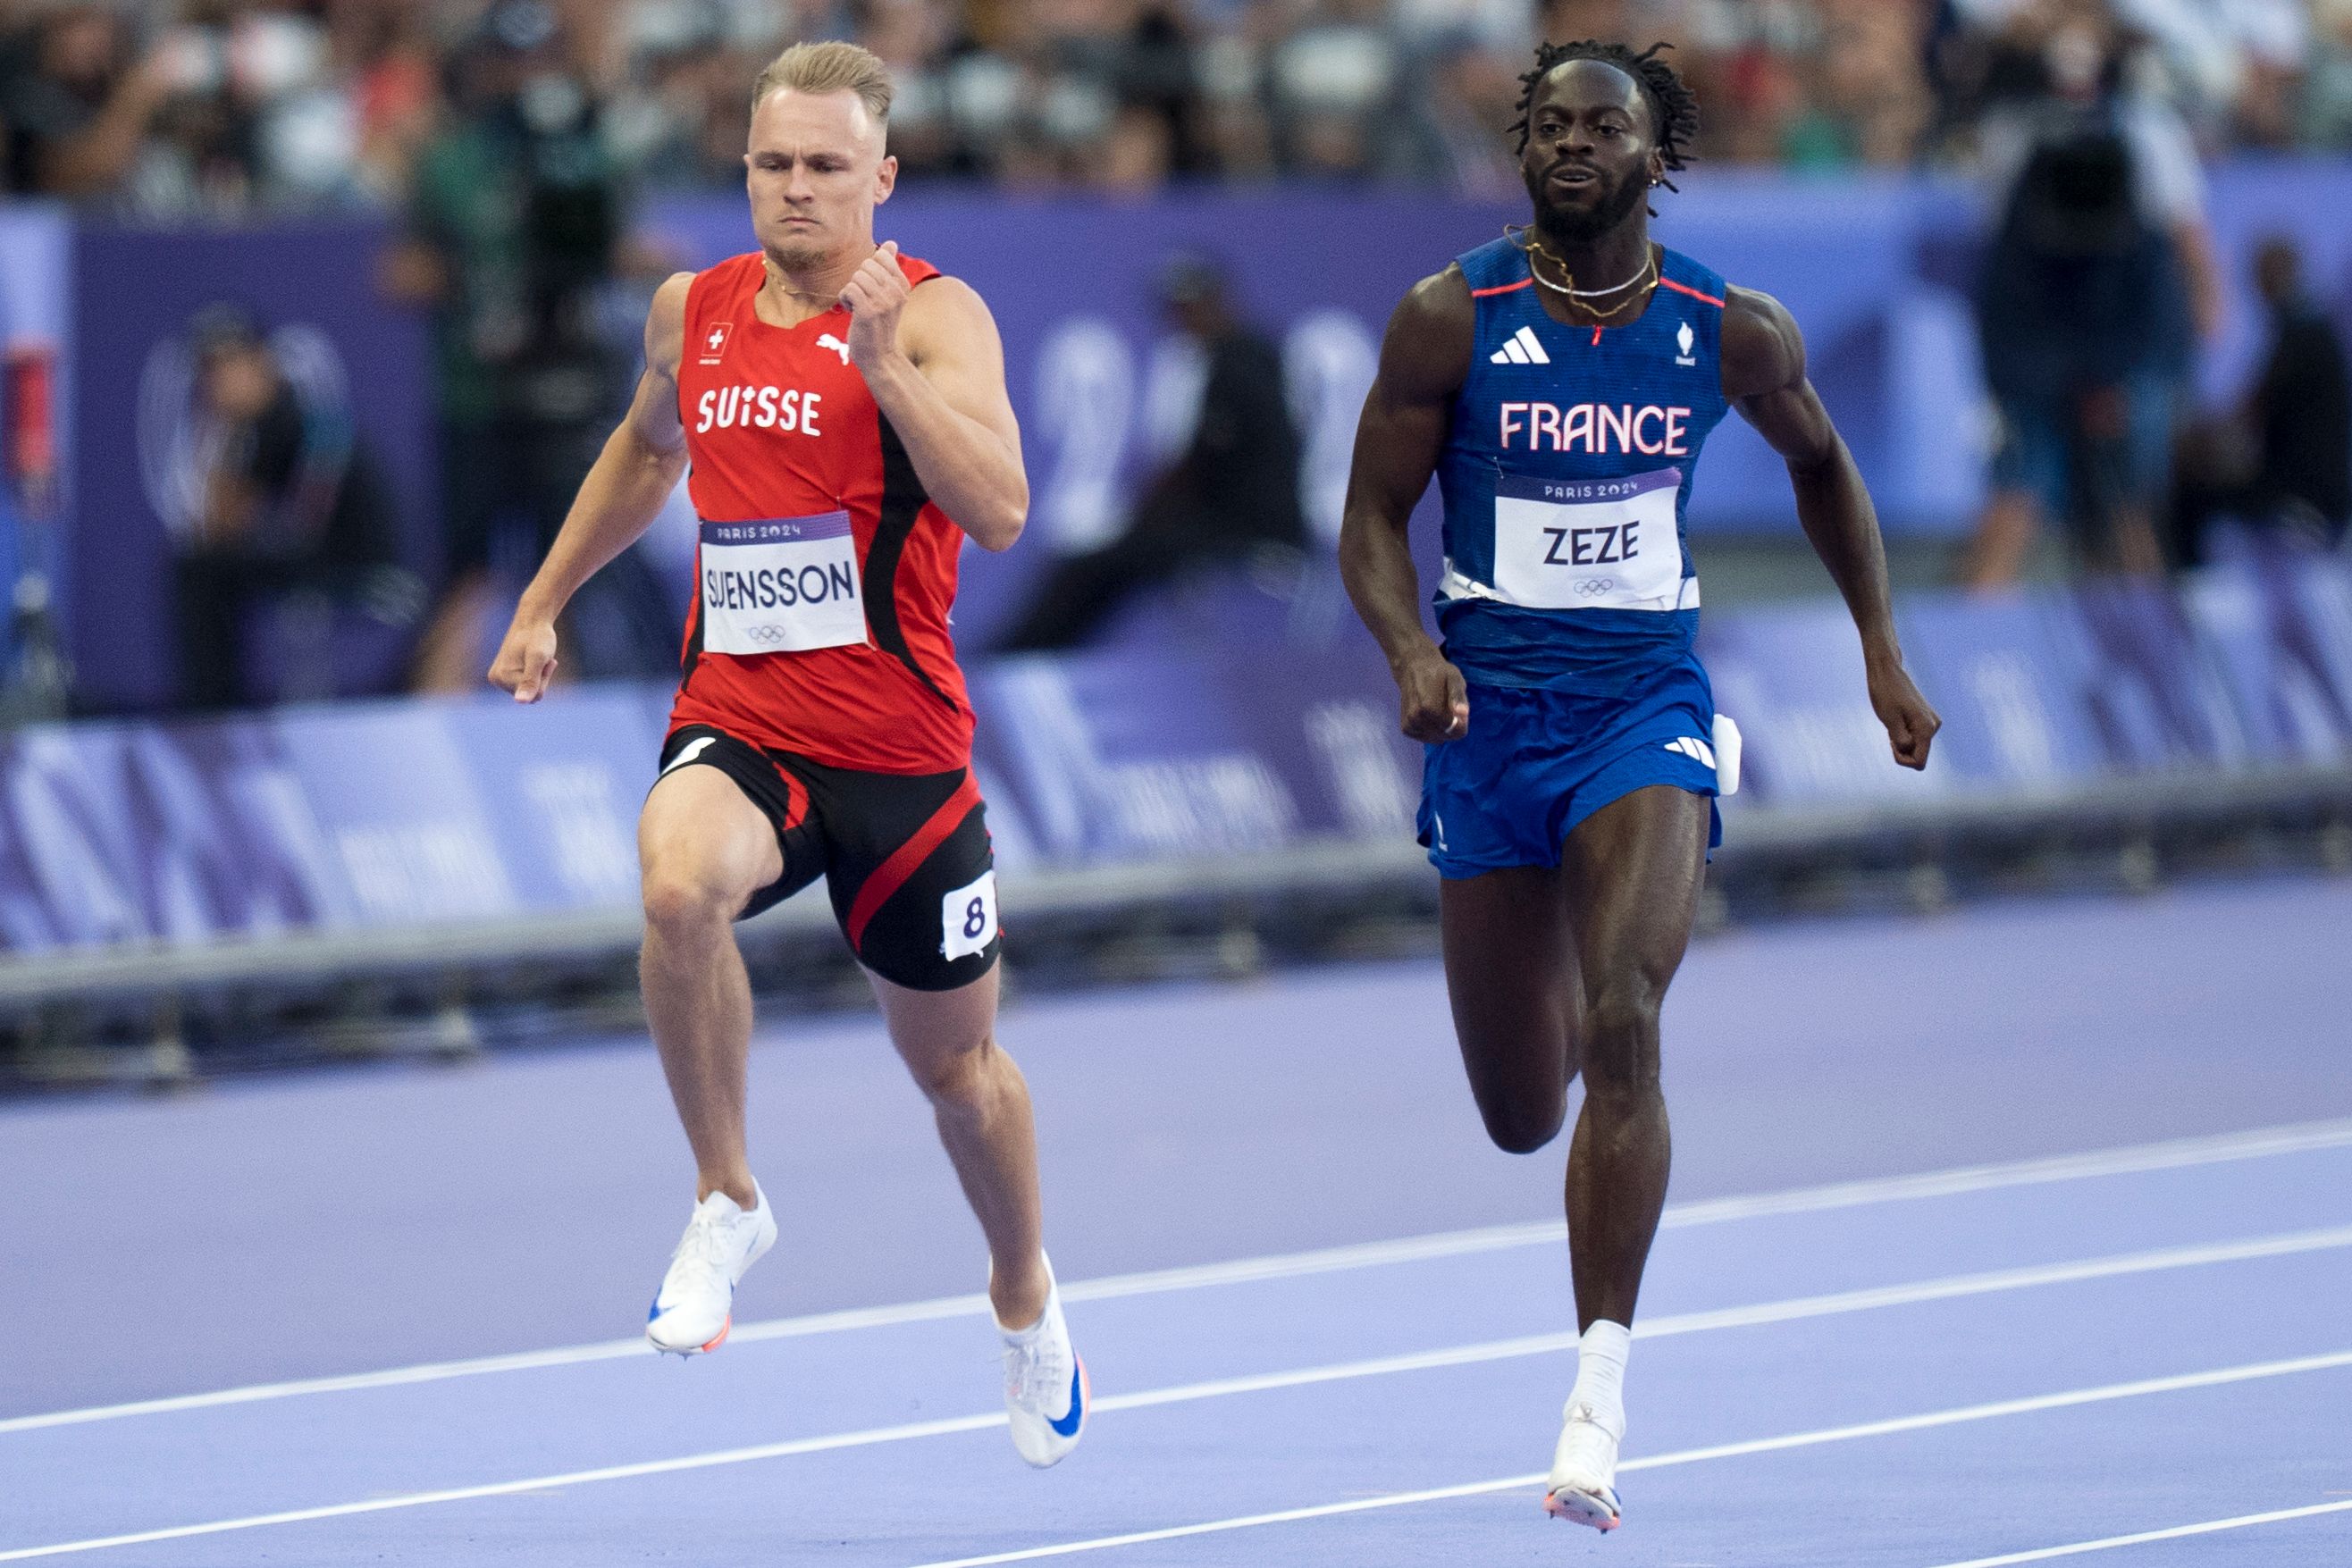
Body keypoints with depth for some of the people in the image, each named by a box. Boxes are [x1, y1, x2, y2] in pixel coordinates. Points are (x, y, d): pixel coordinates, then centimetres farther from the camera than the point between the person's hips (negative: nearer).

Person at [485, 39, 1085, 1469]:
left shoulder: (936, 317, -9)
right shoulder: (693, 313, 5)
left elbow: (999, 511, -24)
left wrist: (882, 363, -31)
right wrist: (547, 600, 29)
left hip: (900, 746, -2)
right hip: (737, 724, 2)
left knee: (954, 1060, 13)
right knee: (678, 878, -34)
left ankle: (1025, 1295, 44)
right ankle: (728, 1204, -15)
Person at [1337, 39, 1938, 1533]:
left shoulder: (1732, 331, -2)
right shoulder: (1452, 318, -6)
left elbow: (1821, 464, 17)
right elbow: (1373, 518, -3)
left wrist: (1885, 654, 14)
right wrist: (1411, 651, -22)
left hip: (1648, 700, -1)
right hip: (1490, 708, 1)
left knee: (1622, 1029, -23)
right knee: (1520, 1113, 8)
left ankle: (1601, 1396, -21)